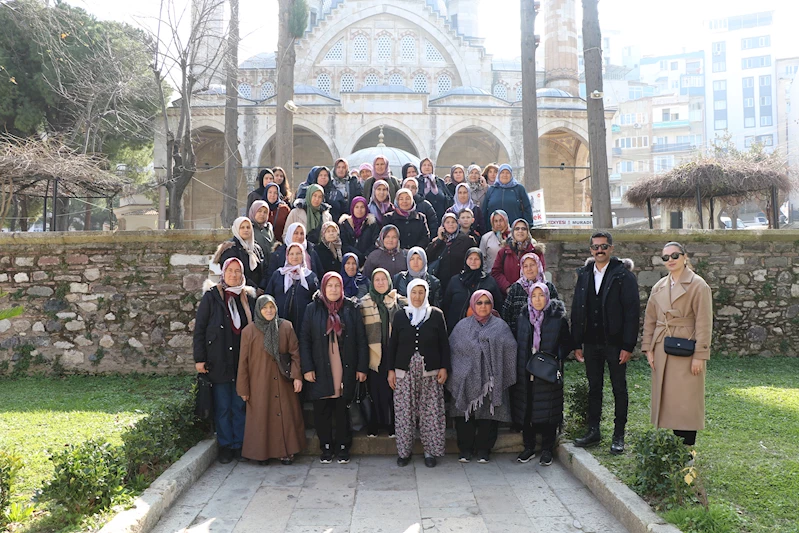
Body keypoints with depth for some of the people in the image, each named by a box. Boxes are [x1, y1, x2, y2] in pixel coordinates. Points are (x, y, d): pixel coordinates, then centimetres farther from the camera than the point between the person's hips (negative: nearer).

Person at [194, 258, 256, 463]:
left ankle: (239, 445, 17)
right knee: (222, 407, 4)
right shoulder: (211, 296, -1)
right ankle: (225, 447, 15)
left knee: (240, 406, 7)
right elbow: (199, 328, -2)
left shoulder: (248, 297, 8)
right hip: (219, 362, -2)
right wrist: (199, 359, -7)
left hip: (242, 361, 2)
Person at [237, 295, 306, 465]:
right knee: (262, 417, 3)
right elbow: (243, 361, -1)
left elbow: (295, 353, 0)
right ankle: (263, 452, 15)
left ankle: (287, 451, 13)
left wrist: (297, 376, -10)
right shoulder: (249, 331, -3)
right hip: (260, 383, -1)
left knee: (286, 415, 3)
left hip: (283, 381, 1)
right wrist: (243, 388, -1)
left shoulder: (286, 327, 0)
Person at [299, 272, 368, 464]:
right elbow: (304, 340, 1)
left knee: (342, 409, 5)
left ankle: (343, 448, 19)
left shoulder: (351, 308, 3)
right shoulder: (312, 309, 3)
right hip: (320, 370, 0)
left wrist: (362, 367, -3)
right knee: (321, 410, 4)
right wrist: (307, 368, -6)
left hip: (345, 369, 0)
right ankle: (326, 447, 18)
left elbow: (361, 339, 2)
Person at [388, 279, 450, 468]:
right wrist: (391, 370, 3)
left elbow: (444, 344, 5)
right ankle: (404, 451, 13)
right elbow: (392, 344, 8)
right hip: (404, 372, 1)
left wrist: (444, 367, -2)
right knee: (404, 412, 1)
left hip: (430, 372, -1)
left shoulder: (436, 315, 3)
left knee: (431, 412, -1)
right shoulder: (400, 316, 6)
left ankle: (430, 451, 12)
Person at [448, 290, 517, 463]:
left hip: (491, 380, 0)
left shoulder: (500, 326, 7)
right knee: (465, 415, 0)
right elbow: (452, 350, 7)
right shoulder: (462, 326, 9)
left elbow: (510, 351, 3)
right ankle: (465, 449, 12)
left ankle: (483, 450, 13)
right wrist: (455, 375, -1)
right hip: (466, 381, 1)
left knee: (488, 415, 0)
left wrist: (507, 377, -4)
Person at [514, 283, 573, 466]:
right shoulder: (523, 319, 6)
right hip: (526, 374, 3)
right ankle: (529, 447, 20)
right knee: (527, 410, 6)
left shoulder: (558, 319, -3)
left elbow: (567, 343, 2)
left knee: (548, 410, 1)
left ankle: (547, 450, 13)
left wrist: (557, 358, -13)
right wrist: (519, 367, 4)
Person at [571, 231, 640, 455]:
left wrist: (628, 346, -15)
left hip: (615, 342, -4)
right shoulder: (584, 275, 8)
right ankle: (593, 432, 21)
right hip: (591, 342, 4)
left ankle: (618, 436, 14)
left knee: (619, 388, 6)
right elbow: (576, 310, 9)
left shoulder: (623, 275, -6)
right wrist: (577, 344, 4)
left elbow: (632, 311, -9)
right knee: (594, 387, 11)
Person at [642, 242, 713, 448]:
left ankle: (687, 448, 7)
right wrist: (648, 348, 7)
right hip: (662, 352, 6)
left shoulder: (698, 285, -6)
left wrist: (699, 355, -13)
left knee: (686, 401, -2)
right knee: (668, 400, 8)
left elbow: (704, 322, -9)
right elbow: (650, 319, 14)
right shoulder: (659, 287, 11)